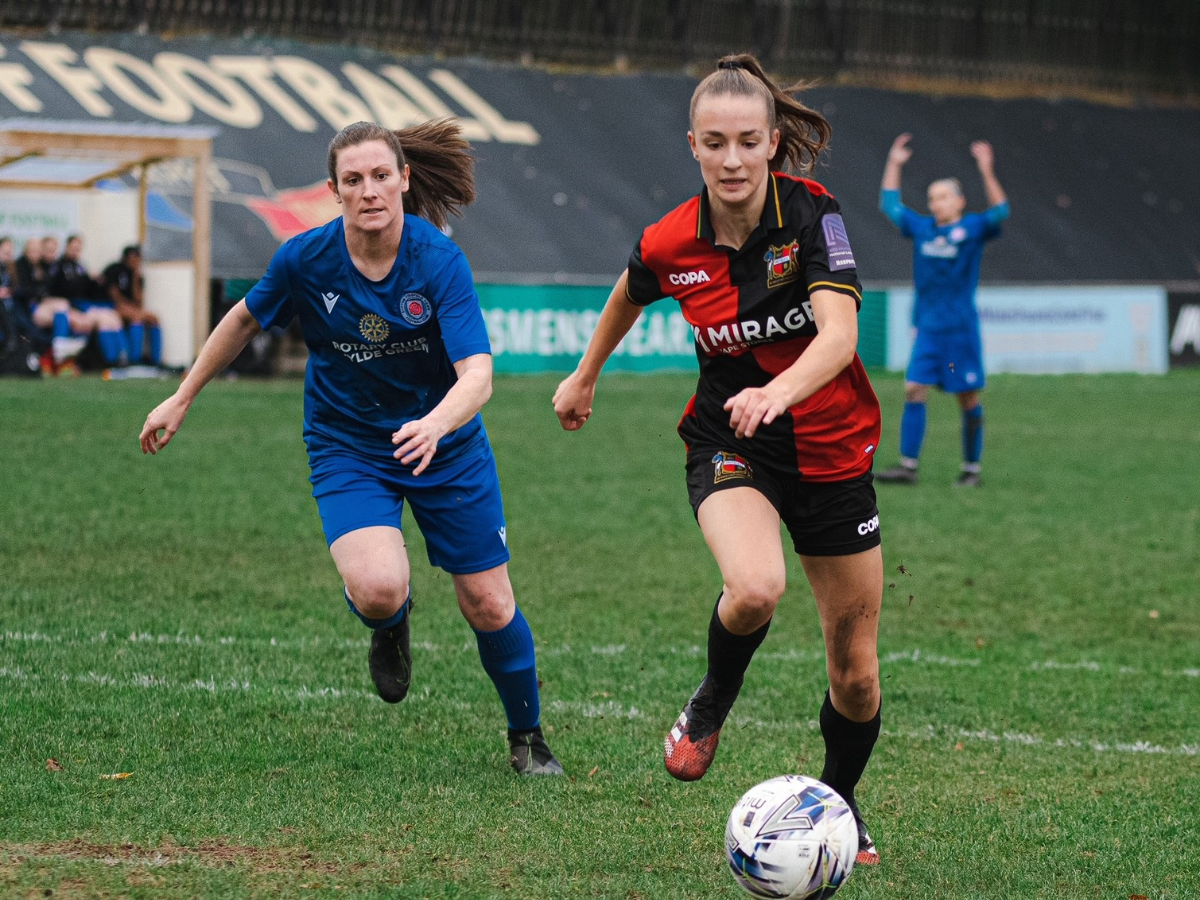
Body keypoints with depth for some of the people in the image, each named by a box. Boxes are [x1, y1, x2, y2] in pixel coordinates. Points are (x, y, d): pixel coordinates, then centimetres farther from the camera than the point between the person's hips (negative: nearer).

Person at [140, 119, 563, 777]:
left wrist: (435, 424, -52)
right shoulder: (305, 259, -16)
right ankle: (391, 626, 14)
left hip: (444, 444, 0)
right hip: (346, 447, 0)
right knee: (376, 589, -26)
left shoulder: (439, 260, -22)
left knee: (488, 604, 2)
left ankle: (527, 736, 30)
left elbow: (477, 375, -31)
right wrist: (182, 399, 10)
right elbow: (245, 320, 4)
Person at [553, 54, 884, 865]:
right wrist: (586, 375, 28)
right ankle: (711, 705, -1)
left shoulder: (811, 213, -19)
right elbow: (629, 295, 14)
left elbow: (839, 333, -32)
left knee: (856, 673, 6)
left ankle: (838, 807, 35)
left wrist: (780, 391, -51)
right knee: (754, 588, -33)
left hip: (832, 452, 0)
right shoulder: (670, 245, -11)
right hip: (730, 449, 0)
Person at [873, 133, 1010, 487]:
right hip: (927, 325, 4)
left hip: (961, 325, -4)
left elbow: (999, 211, -18)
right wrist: (893, 165, 16)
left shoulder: (973, 228, -2)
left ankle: (972, 468, 10)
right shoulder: (921, 228, 10)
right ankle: (908, 465, -4)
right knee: (914, 389, -5)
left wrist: (986, 172, -28)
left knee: (968, 398, 2)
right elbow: (890, 204, 21)